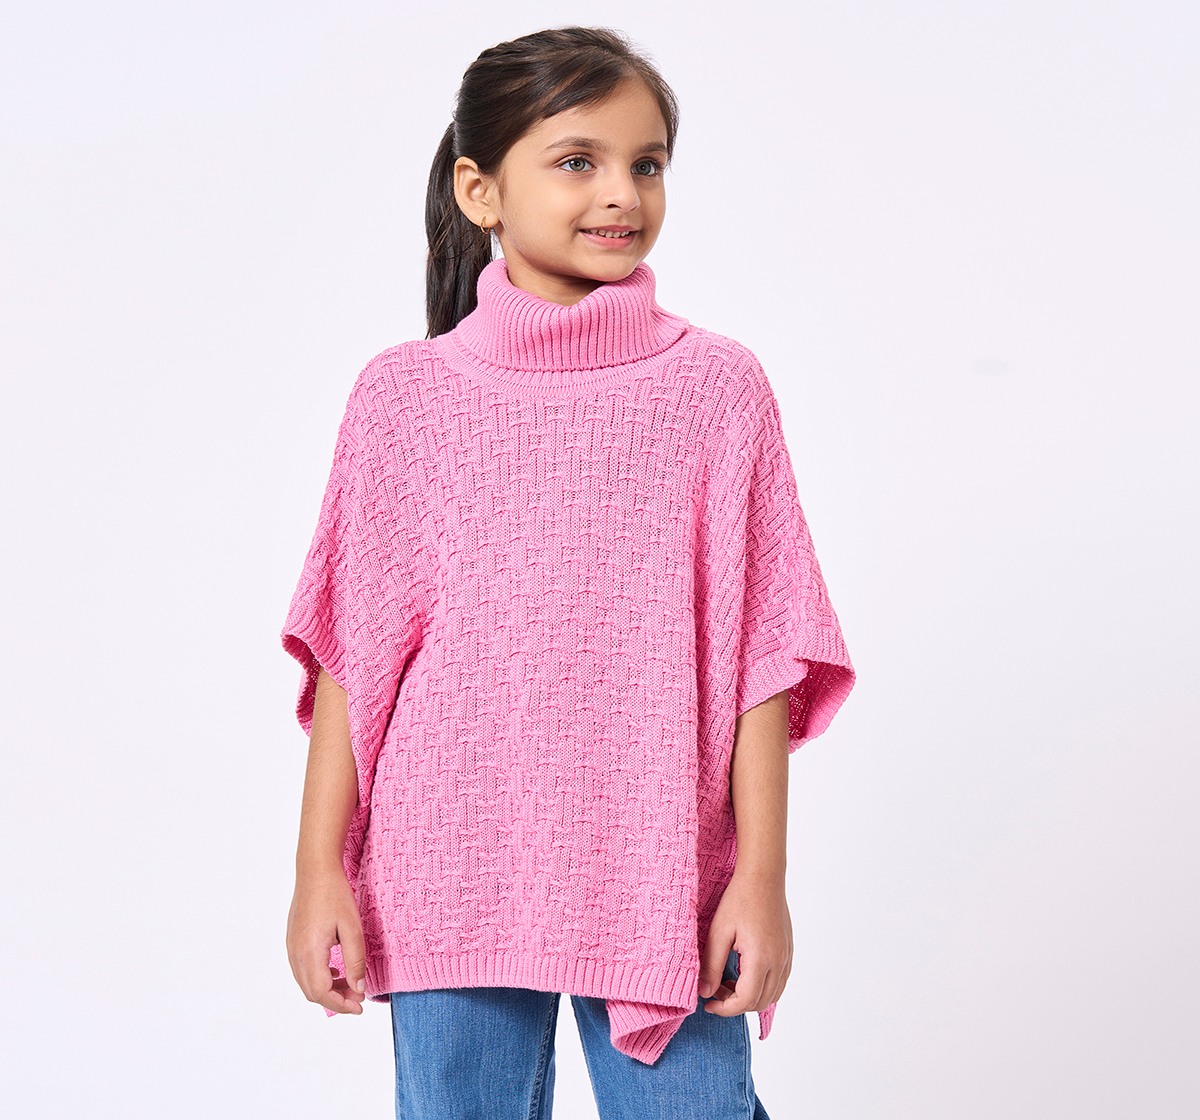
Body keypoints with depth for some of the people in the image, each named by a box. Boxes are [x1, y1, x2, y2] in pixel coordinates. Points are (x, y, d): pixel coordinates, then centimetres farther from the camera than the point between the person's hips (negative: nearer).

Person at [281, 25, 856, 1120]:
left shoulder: (717, 386, -1)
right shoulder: (407, 393, 0)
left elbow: (759, 654, 0)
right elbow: (353, 654, 2)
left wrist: (762, 875, -2)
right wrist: (319, 869, 1)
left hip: (664, 881, 0)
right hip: (451, 883, 1)